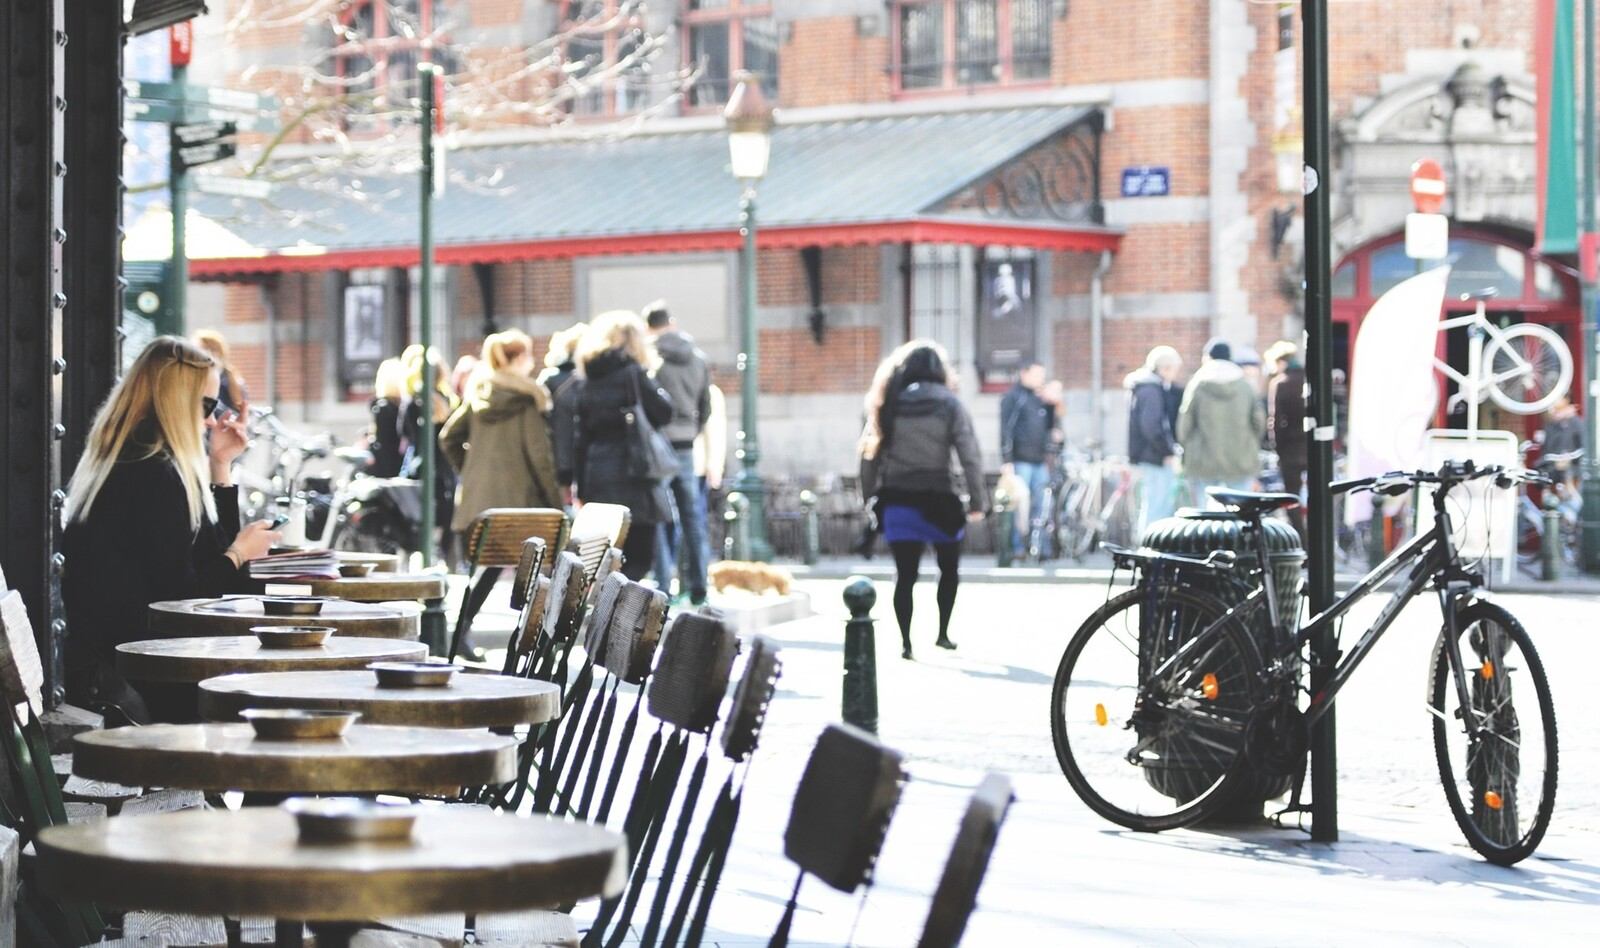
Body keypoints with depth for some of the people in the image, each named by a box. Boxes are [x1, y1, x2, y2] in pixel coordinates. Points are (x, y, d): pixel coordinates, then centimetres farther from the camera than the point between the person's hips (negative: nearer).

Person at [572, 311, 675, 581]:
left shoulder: (589, 381, 12)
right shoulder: (632, 373, -7)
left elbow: (581, 439, 12)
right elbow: (664, 412, -7)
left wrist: (582, 489, 16)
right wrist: (652, 383, 8)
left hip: (597, 479, 6)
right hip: (632, 480, -6)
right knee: (638, 558, -4)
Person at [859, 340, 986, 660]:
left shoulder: (887, 403, 4)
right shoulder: (949, 404, -4)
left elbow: (871, 451, 3)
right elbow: (969, 455, -7)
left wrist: (869, 495, 10)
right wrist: (977, 501, -2)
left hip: (897, 501, 2)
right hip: (938, 500, -2)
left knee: (905, 574, 6)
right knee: (949, 568, 18)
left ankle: (905, 641, 1)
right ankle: (943, 633, 17)